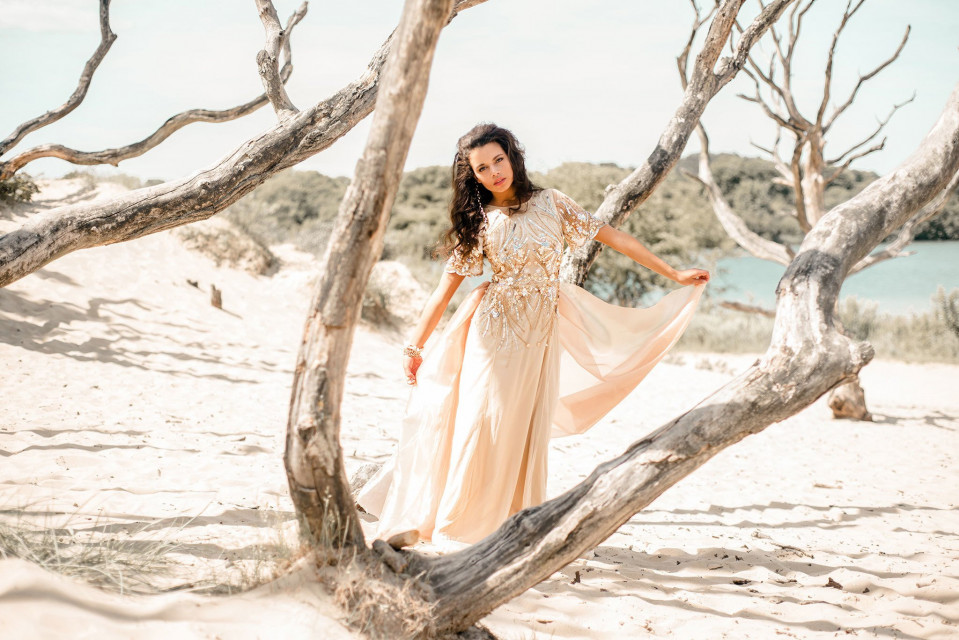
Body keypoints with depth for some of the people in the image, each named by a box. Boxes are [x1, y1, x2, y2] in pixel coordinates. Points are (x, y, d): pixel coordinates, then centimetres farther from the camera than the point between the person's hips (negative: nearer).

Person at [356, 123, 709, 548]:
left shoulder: (549, 203, 4)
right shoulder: (478, 222, 0)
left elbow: (611, 236, 6)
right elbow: (445, 289, 1)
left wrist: (674, 274, 7)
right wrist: (414, 346, -2)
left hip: (543, 335, 2)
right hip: (496, 330, -2)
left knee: (527, 431, 5)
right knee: (482, 424, -4)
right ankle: (459, 526, 6)